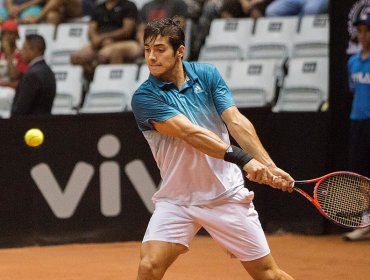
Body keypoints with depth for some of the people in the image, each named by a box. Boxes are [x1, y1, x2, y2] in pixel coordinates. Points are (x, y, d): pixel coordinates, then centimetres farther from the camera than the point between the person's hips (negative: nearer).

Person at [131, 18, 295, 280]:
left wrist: (269, 165, -23)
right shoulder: (144, 97, -11)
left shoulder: (207, 75, 1)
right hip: (176, 199, -2)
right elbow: (189, 133, -24)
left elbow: (236, 122, -9)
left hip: (227, 195, 2)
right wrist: (241, 158, -35)